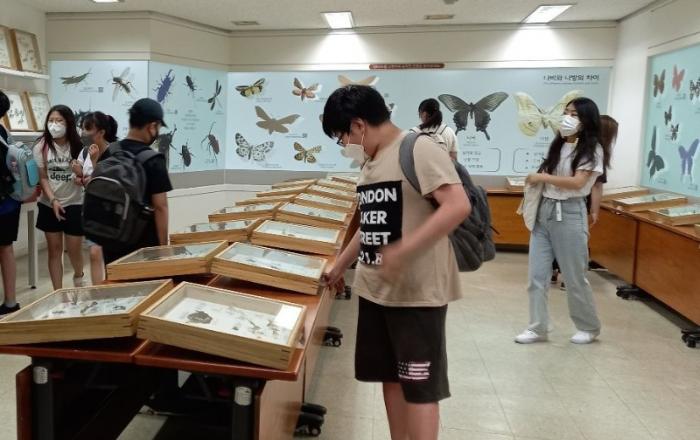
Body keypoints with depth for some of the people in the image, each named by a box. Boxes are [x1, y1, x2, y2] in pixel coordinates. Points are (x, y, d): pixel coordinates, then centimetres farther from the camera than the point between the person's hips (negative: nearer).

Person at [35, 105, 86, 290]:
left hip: (74, 204, -1)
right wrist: (53, 200, -14)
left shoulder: (78, 146, -5)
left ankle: (78, 276, 35)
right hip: (49, 205, 1)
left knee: (74, 249, 3)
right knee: (54, 249, 6)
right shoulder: (42, 147, -3)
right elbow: (42, 178, -3)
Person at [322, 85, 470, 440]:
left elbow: (459, 206, -24)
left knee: (419, 386, 3)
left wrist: (403, 250, -29)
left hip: (417, 292, -8)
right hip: (375, 289, 8)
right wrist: (340, 267, 25)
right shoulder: (371, 161, 12)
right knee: (391, 377, 17)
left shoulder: (419, 149, -14)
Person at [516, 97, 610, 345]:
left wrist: (541, 177, -12)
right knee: (536, 275, 3)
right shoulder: (558, 145, 14)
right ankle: (538, 328, 13)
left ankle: (590, 328, 25)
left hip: (569, 214, -6)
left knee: (574, 277, 5)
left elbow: (577, 182, -16)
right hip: (544, 211, 6)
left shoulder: (592, 149, -5)